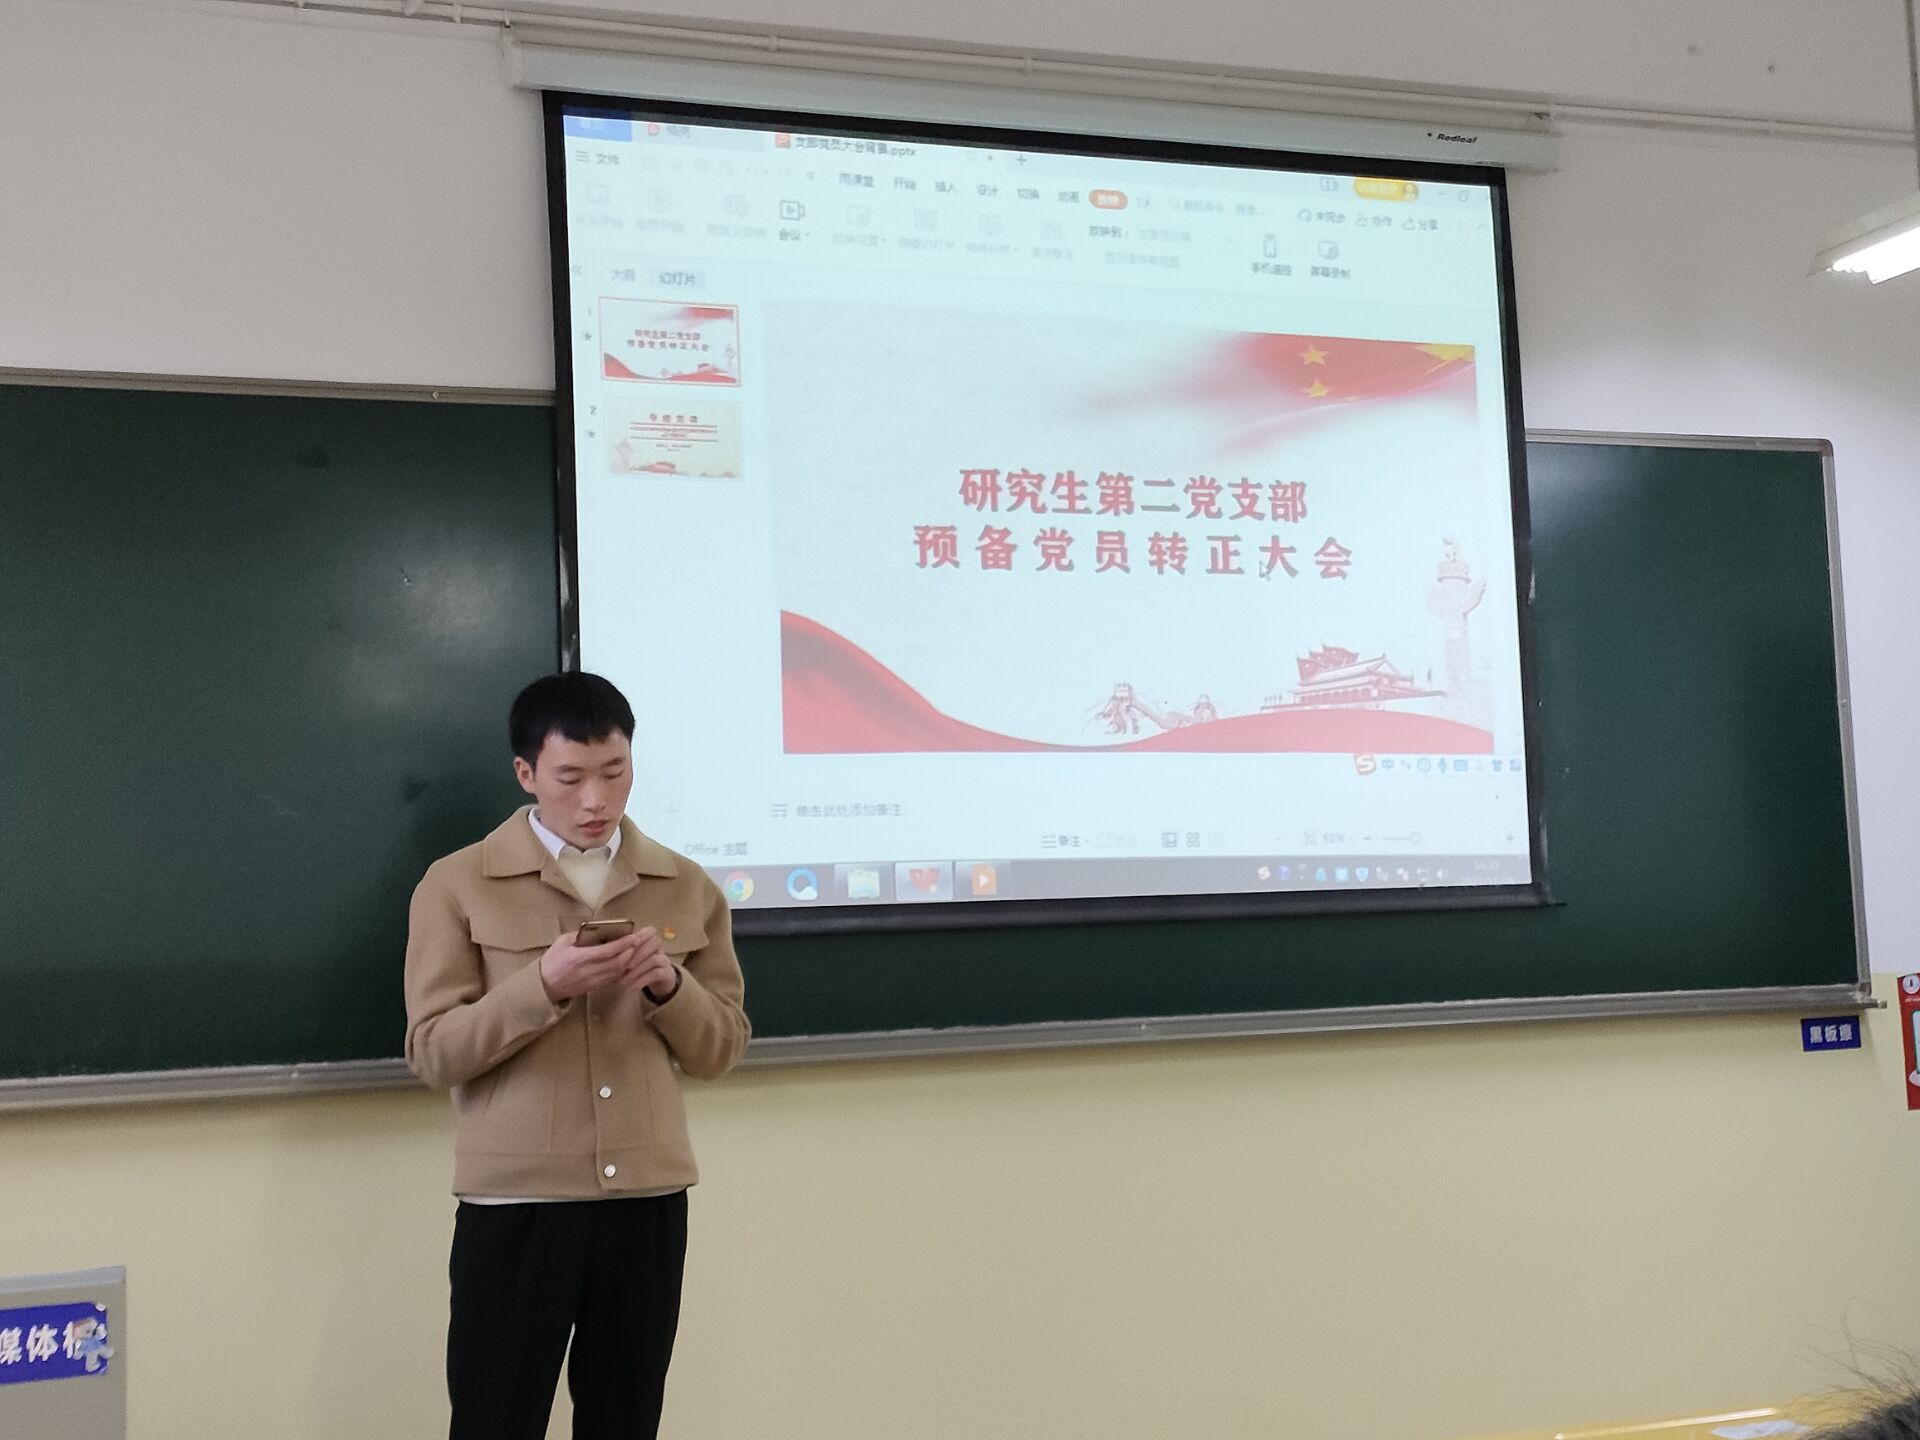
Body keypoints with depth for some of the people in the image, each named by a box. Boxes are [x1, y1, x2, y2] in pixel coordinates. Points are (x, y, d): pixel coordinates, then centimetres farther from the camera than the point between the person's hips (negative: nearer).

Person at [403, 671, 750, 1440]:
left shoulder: (686, 887, 8)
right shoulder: (458, 885, -1)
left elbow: (722, 1049, 10)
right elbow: (432, 1052, -6)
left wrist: (669, 986, -11)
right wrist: (542, 987, -20)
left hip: (648, 1202, 3)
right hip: (514, 1206, -3)